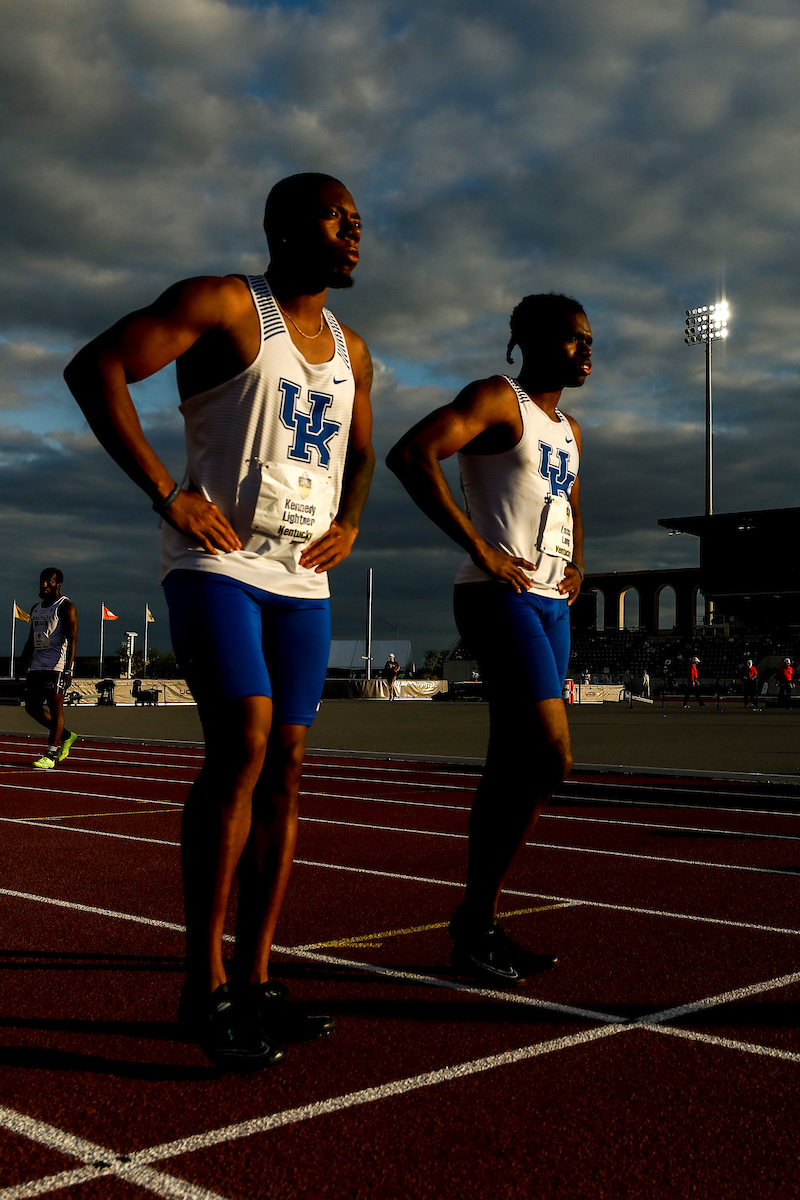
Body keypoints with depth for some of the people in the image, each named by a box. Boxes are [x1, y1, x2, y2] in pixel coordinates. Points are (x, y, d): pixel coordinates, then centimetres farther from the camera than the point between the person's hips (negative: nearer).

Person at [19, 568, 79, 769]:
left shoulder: (65, 607, -5)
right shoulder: (36, 609, 19)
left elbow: (72, 640, -12)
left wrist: (68, 669, -20)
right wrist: (24, 660, 13)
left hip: (58, 667, -8)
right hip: (37, 667, 8)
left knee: (55, 707, -7)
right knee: (32, 707, 6)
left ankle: (50, 756, -4)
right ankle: (66, 736, 23)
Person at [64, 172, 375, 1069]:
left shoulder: (352, 352, 18)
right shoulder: (224, 305, -4)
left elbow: (360, 452, 33)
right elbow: (93, 366, -12)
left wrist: (349, 521, 11)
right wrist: (166, 493, -18)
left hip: (303, 581, 7)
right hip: (217, 562, -7)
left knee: (284, 769, 3)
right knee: (242, 744, -20)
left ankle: (254, 980, 11)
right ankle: (204, 985, -8)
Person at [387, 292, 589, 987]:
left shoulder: (570, 430, 22)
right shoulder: (497, 400, -5)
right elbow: (410, 454, -19)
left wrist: (577, 563, 17)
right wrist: (479, 549, -21)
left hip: (552, 604, 9)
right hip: (501, 595, -9)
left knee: (513, 765, 7)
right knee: (552, 756, -16)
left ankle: (480, 925, 15)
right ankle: (474, 919, -3)